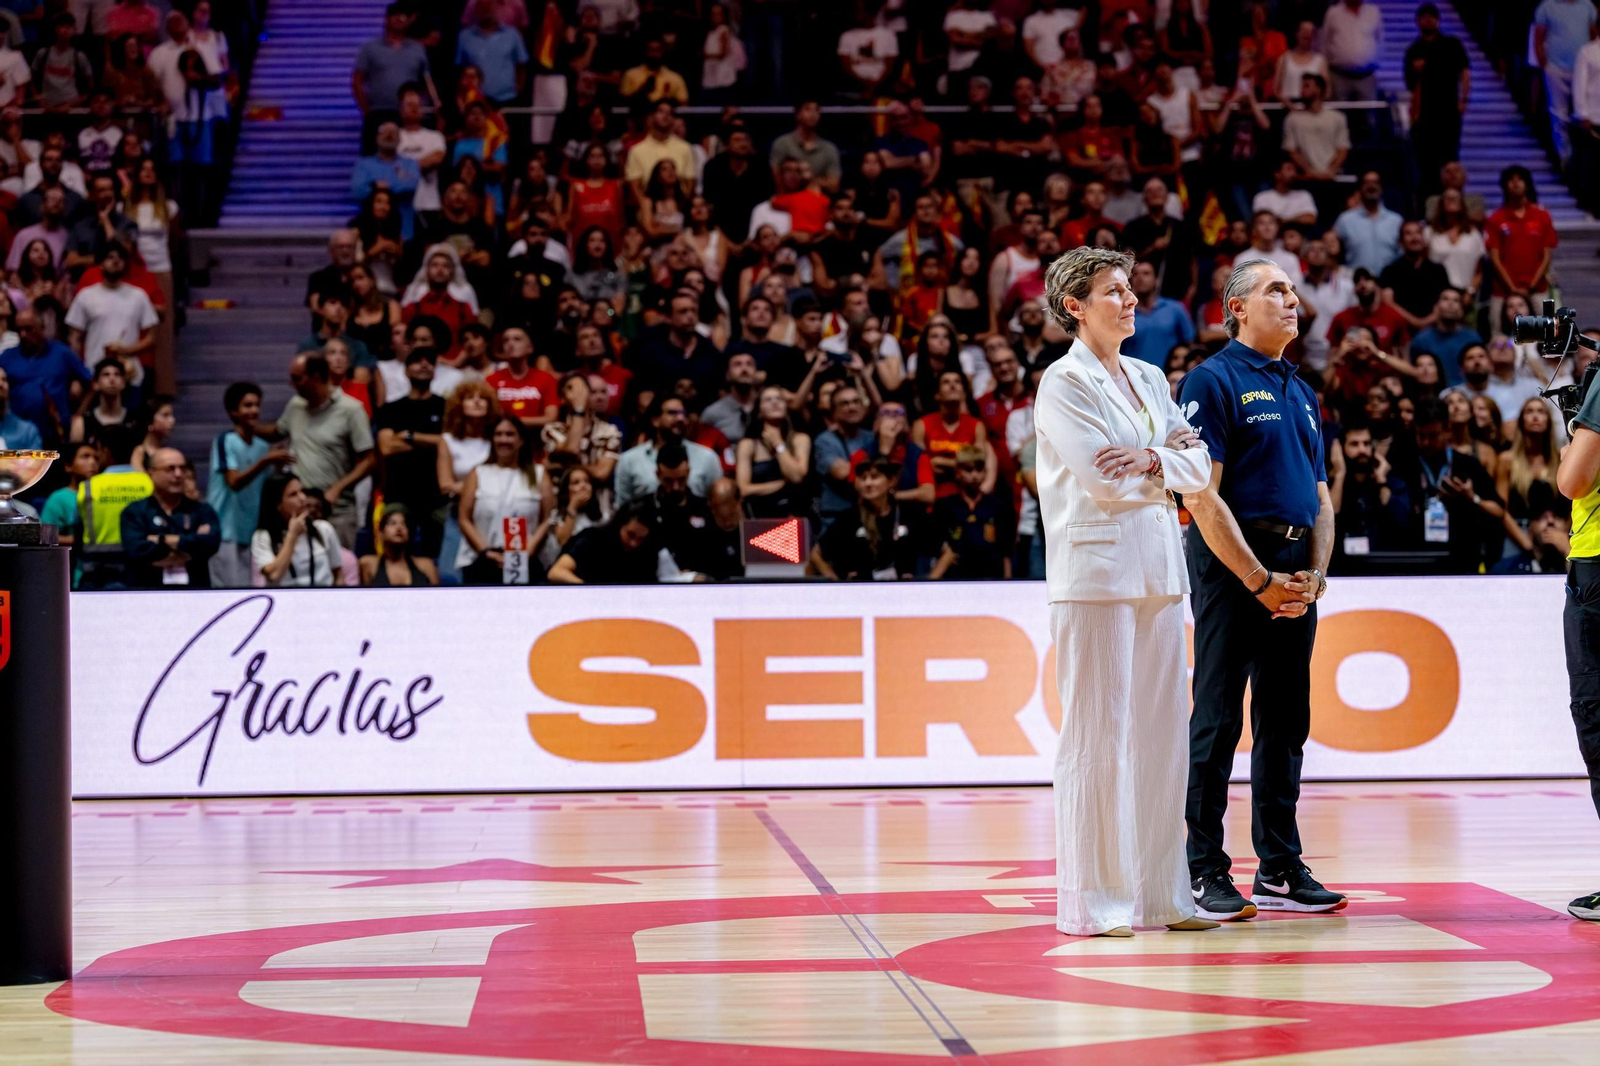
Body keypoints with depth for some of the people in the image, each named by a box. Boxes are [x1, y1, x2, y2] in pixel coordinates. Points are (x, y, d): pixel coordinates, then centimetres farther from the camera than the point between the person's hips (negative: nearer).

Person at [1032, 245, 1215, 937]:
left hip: (1157, 570, 7)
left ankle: (1159, 893, 13)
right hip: (1095, 572, -7)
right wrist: (1167, 453, 1)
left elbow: (1199, 468, 9)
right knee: (1097, 737, -6)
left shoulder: (1151, 379, 18)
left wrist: (1152, 459, -11)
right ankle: (1093, 901, -2)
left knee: (1160, 734, 7)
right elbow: (1102, 478, -14)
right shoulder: (1063, 383, -4)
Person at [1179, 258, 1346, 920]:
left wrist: (1314, 575, 2)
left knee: (1286, 722, 10)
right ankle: (1204, 871, -1)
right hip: (1232, 566, -7)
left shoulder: (1301, 393, 19)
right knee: (1218, 720, -5)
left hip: (1295, 576, 7)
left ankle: (1280, 867, 16)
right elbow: (1202, 497, -13)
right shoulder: (1212, 381, -5)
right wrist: (1260, 580, -14)